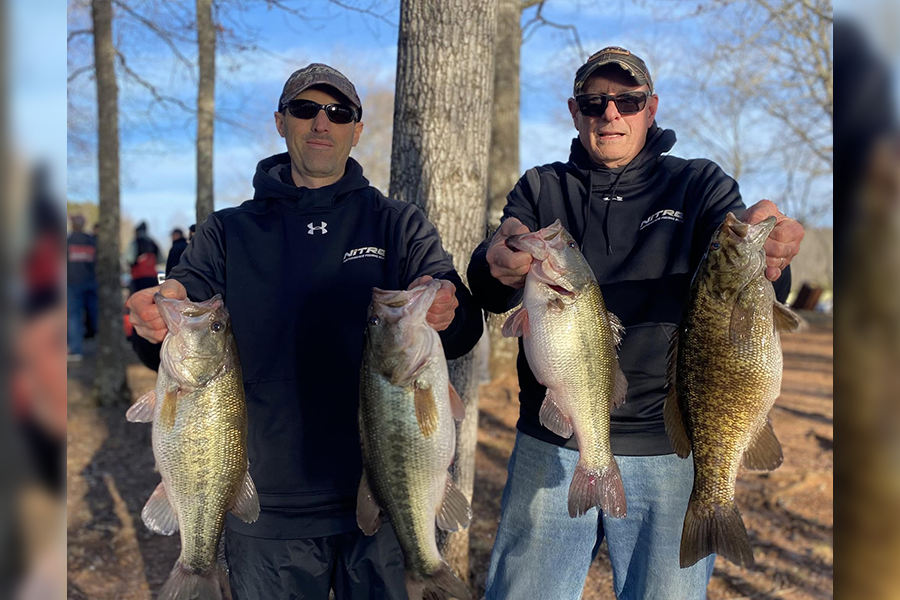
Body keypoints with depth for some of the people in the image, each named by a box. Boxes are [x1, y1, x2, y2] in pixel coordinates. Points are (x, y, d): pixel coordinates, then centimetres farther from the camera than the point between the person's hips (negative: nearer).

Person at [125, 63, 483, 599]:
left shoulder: (400, 226, 4)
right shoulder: (230, 232, 6)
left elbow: (464, 335, -5)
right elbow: (186, 309, -3)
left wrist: (448, 311, -29)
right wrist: (158, 314, -26)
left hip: (378, 498, 0)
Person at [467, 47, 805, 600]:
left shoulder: (700, 185, 6)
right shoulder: (541, 189, 9)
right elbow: (488, 293, -7)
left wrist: (765, 258, -36)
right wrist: (496, 265, -32)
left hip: (669, 450, -1)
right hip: (551, 445, 1)